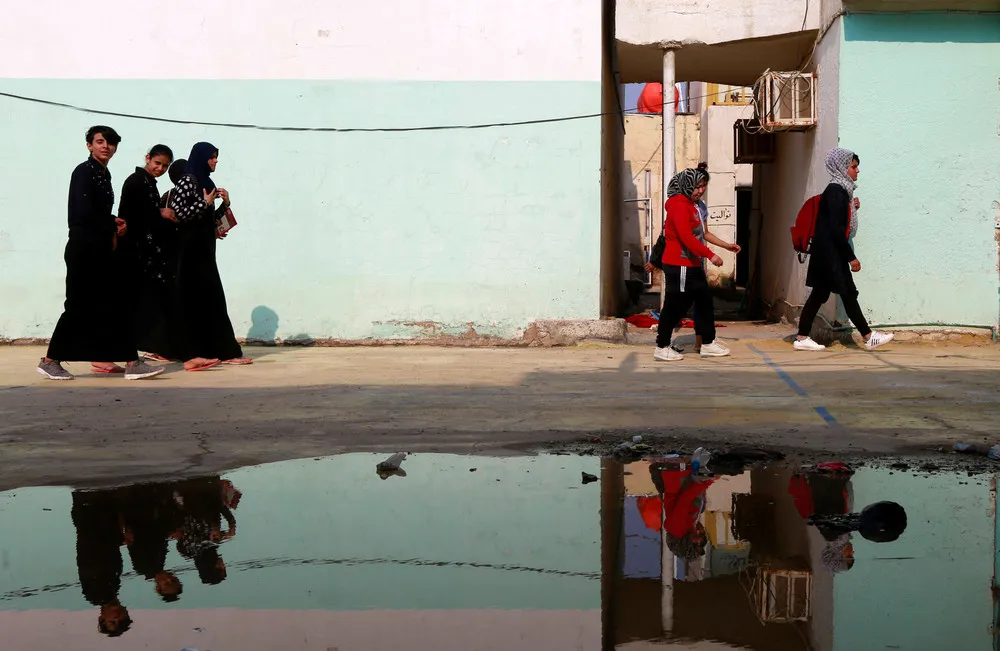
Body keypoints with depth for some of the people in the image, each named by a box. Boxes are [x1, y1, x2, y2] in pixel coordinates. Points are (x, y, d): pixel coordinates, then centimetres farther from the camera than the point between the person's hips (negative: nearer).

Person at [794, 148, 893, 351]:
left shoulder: (839, 190, 13)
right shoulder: (836, 192, -16)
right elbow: (837, 229, -20)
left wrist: (851, 208, 6)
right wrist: (851, 257, -18)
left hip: (827, 252, 10)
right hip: (830, 251, -10)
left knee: (820, 294, 9)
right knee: (848, 293, -3)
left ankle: (802, 338, 10)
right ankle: (868, 337, 2)